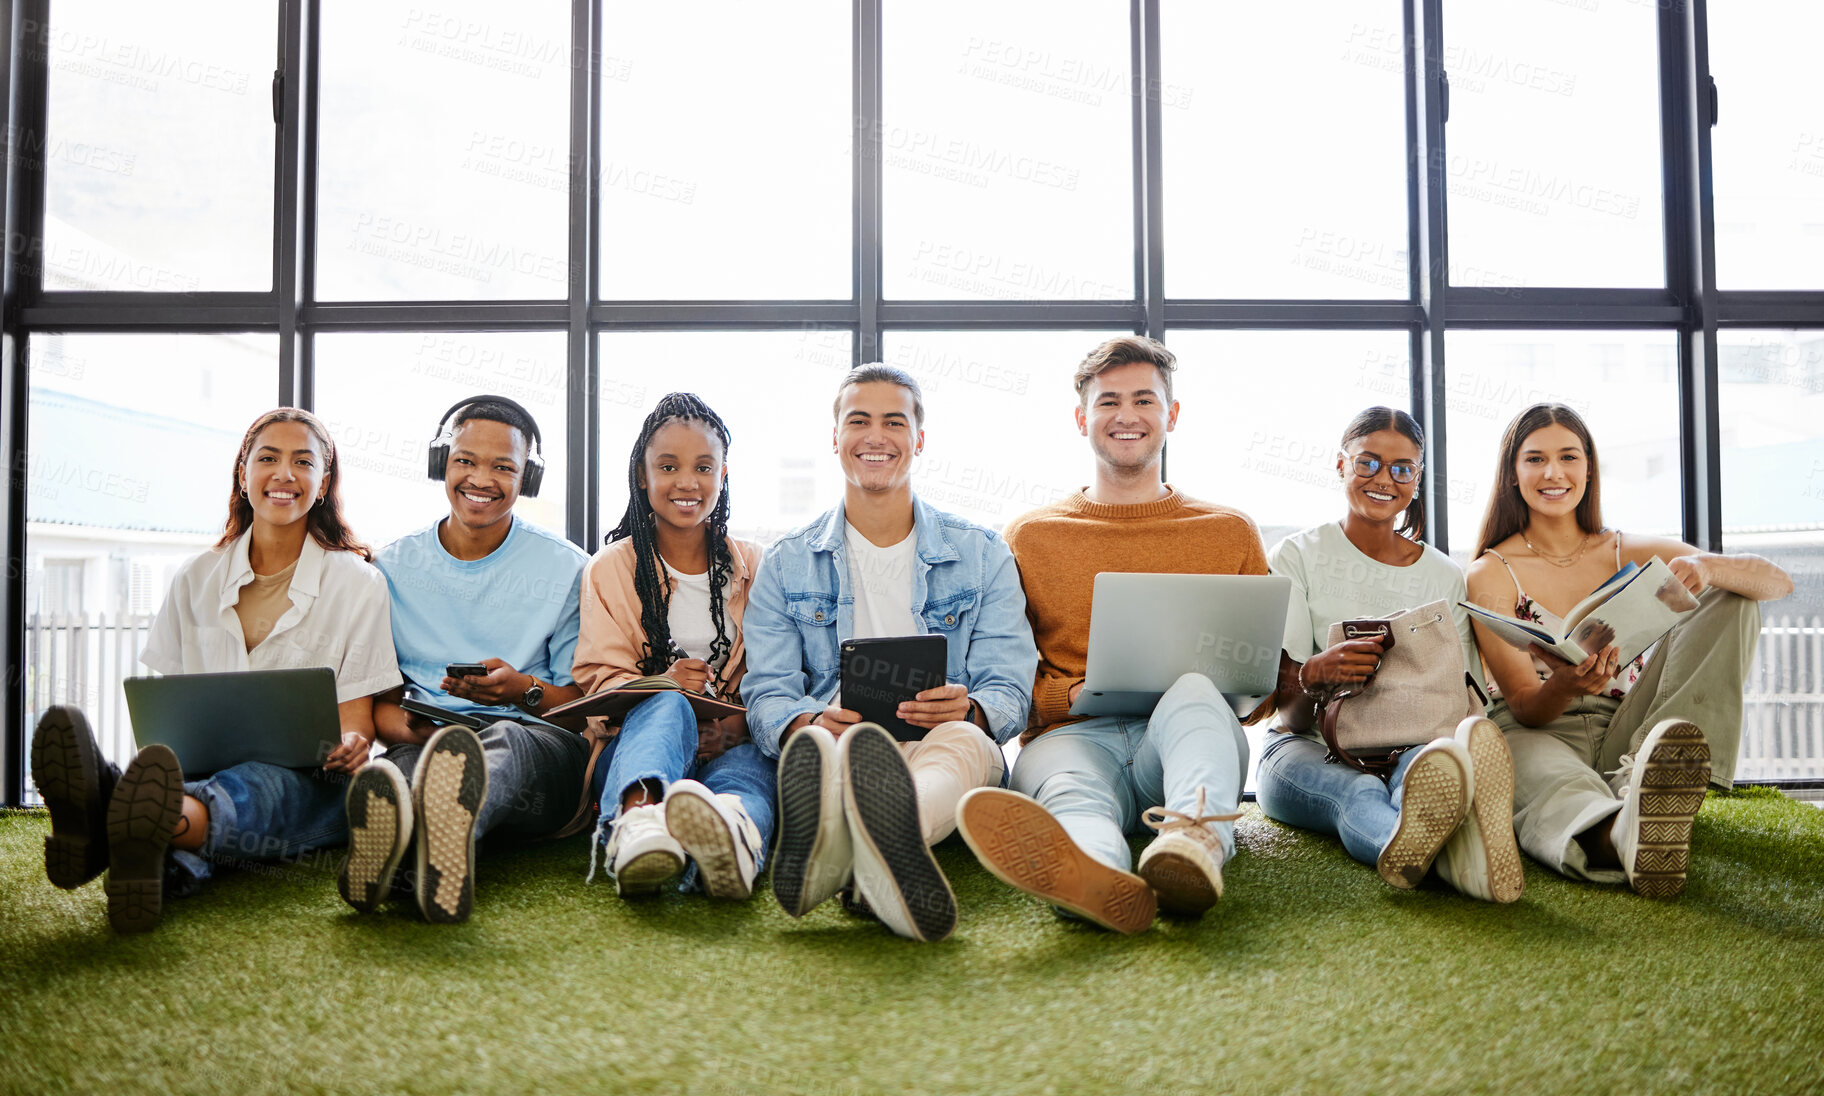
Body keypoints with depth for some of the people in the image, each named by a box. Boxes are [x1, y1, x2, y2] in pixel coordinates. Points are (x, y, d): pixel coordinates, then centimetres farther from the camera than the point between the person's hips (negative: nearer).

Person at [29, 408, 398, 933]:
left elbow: (357, 715, 5)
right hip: (207, 768, 2)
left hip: (305, 781, -2)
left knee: (256, 786, -38)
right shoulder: (197, 579, 17)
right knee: (165, 769, -35)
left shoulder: (357, 581, 8)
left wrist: (350, 745, -21)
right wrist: (164, 748, -10)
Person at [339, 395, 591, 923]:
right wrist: (410, 729, -10)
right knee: (412, 757, -37)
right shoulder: (394, 567, 17)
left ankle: (450, 819, -74)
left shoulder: (566, 568, 12)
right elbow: (378, 699, 15)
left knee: (503, 740, -39)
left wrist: (525, 690, -13)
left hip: (536, 744, -1)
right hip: (424, 741, 2)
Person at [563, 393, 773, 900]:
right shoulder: (610, 568, 13)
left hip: (732, 747, 1)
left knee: (752, 762, -36)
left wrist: (741, 726, -17)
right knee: (667, 707, -36)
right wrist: (663, 684, -22)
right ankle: (635, 817, -69)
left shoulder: (755, 568, 17)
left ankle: (734, 830, -73)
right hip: (632, 737, -1)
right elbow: (599, 678, 2)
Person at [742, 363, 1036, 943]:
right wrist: (810, 722, -19)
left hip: (946, 746, 0)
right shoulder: (786, 563, 17)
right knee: (817, 744, -38)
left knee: (964, 738, -39)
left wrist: (969, 709, -19)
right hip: (833, 744, 1)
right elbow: (768, 694, 7)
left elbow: (1010, 688, 8)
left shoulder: (982, 554, 16)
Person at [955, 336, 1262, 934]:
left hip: (1188, 730, 1)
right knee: (1064, 783, -37)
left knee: (1193, 689, -34)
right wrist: (1074, 693, -7)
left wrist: (1221, 682, -3)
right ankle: (1101, 878, -72)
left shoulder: (1230, 532, 19)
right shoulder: (1029, 536, 18)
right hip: (1072, 734, 0)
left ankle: (1196, 839, -64)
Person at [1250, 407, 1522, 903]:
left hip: (1410, 745, 2)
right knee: (1357, 792, -40)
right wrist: (1316, 672, -29)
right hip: (1310, 750, -2)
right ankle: (1452, 850, -74)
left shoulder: (1446, 576, 15)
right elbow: (1290, 713, -3)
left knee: (1418, 766, -38)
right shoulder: (1296, 557, 6)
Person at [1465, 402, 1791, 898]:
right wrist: (1565, 687, -33)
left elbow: (1779, 582, 1)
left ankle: (1655, 774, -34)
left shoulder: (1630, 554, 11)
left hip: (1625, 735, 4)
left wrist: (1706, 568, -22)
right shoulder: (1492, 573, 1)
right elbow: (1524, 706, -8)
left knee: (1730, 601, -9)